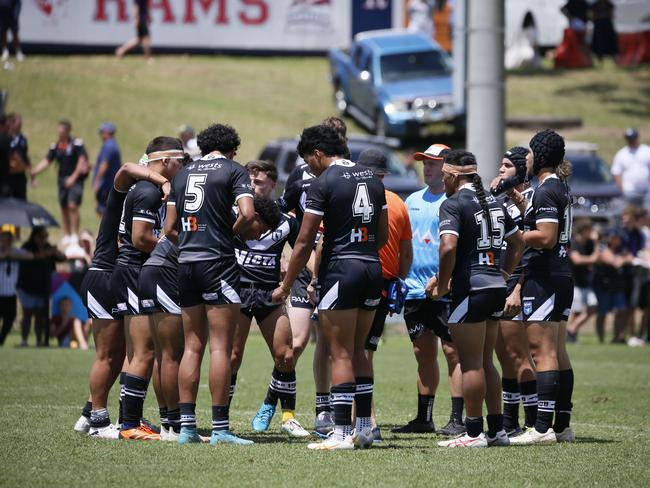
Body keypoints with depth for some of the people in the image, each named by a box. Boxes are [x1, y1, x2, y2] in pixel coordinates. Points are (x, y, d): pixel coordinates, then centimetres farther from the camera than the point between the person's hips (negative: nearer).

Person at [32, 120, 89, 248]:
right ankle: (66, 236, 19)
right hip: (62, 179, 6)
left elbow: (82, 160, -11)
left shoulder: (77, 144, -8)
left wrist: (73, 177, -17)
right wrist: (34, 172, -8)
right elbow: (46, 161, 6)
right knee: (64, 208, 9)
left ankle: (75, 236, -14)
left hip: (75, 179, -6)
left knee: (72, 205, -17)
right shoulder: (55, 146, 7)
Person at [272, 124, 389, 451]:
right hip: (373, 269, 7)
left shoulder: (324, 183, -9)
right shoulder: (372, 179, 12)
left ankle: (341, 433, -6)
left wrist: (285, 286, -1)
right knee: (357, 351, 15)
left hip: (341, 269, -7)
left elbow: (305, 242, -9)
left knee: (341, 354, -4)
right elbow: (383, 236, 16)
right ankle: (364, 428, 15)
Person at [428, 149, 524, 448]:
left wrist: (442, 285, -11)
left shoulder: (453, 204, -10)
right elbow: (517, 242, 23)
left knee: (471, 364, -3)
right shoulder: (494, 203, 16)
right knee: (486, 362, 15)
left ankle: (474, 433, -1)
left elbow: (448, 247, -22)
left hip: (470, 289, -8)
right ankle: (497, 429, 17)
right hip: (496, 289, 8)